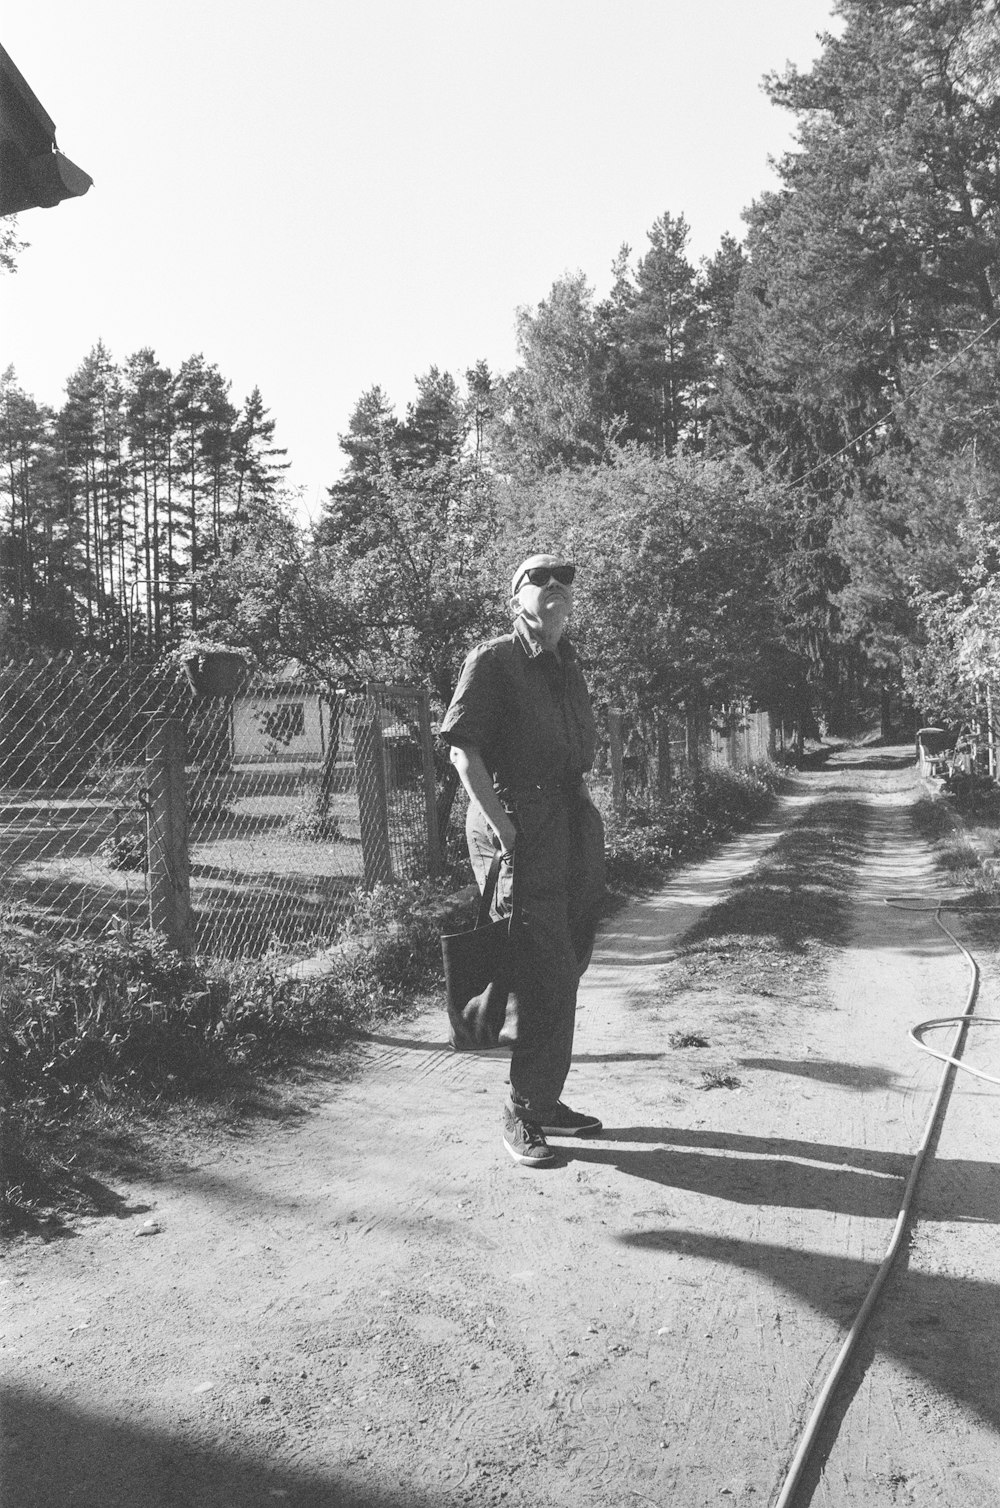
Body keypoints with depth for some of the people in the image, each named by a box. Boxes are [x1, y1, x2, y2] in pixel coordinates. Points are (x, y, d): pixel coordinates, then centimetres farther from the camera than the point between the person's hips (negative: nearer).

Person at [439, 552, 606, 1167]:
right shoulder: (492, 661, -6)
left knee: (565, 971, 14)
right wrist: (500, 823, -20)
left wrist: (583, 806, 16)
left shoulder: (569, 663, 17)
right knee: (544, 977, -8)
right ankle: (523, 1115, 6)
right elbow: (463, 748, -14)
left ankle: (547, 1100, 28)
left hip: (575, 822, 8)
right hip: (519, 826, -8)